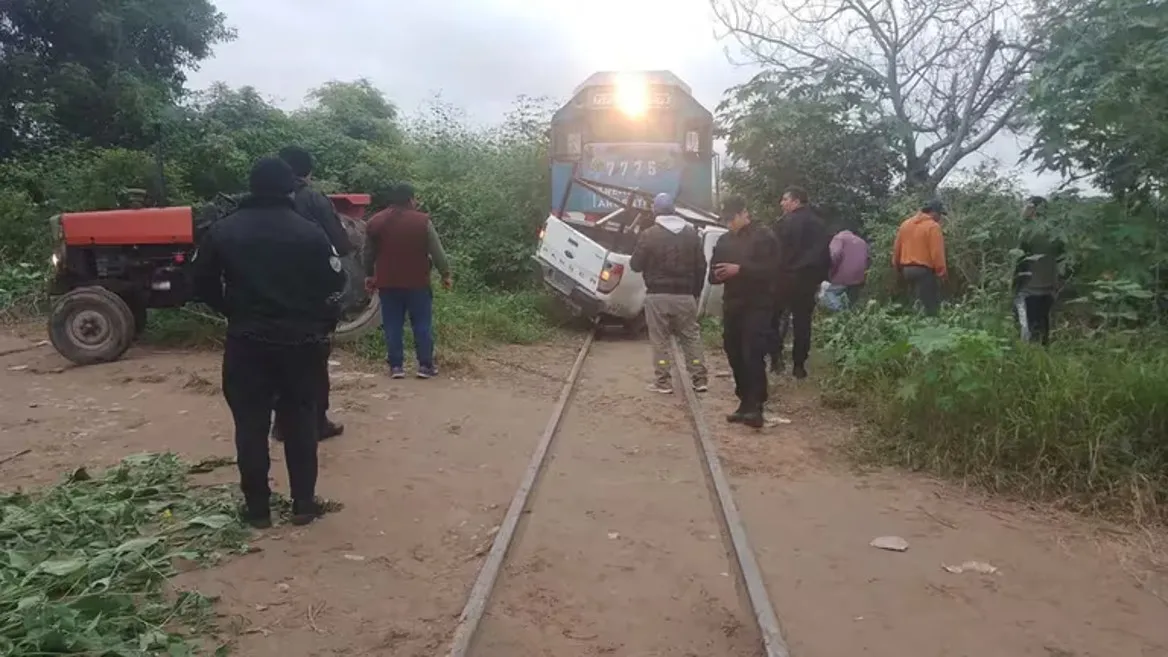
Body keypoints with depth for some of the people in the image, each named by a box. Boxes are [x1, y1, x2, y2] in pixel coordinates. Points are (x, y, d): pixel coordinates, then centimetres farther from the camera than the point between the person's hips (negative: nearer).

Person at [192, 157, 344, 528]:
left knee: (251, 425, 9)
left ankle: (257, 508, 15)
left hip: (247, 342, 1)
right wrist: (318, 323, 10)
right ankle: (303, 504, 15)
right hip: (301, 341, 0)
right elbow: (335, 283, -5)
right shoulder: (309, 232, -5)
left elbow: (202, 282, 6)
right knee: (301, 422, 10)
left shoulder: (224, 230, 0)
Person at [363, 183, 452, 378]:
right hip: (417, 282, -3)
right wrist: (445, 274, 5)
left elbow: (368, 253, 13)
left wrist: (369, 275, 25)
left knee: (393, 326, 7)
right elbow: (437, 251, -5)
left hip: (387, 283, 3)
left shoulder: (375, 222, 5)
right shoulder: (422, 221, -7)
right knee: (422, 324, 5)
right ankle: (425, 365, 6)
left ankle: (396, 366, 8)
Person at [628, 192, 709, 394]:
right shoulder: (691, 233, 6)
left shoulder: (648, 234, -8)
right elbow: (701, 266, 8)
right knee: (691, 337, 12)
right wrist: (696, 292, 16)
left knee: (660, 340, 4)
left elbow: (635, 265, -4)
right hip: (685, 295, 3)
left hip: (658, 296, -3)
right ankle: (699, 380, 13)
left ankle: (663, 382, 6)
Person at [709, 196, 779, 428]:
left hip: (757, 306, -6)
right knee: (735, 355, 5)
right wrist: (718, 274, -8)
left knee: (753, 355, -13)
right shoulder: (724, 241, 16)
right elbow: (713, 272, 16)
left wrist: (739, 269, -23)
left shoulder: (764, 237, -2)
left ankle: (756, 406, -11)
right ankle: (745, 402, 16)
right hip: (732, 305, 6)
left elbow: (769, 270, -14)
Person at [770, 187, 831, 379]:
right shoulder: (818, 222, 10)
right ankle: (799, 365, 10)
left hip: (786, 278, -5)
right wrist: (818, 277, 17)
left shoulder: (786, 222, -11)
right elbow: (824, 253, 13)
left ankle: (776, 355, 1)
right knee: (802, 323, 9)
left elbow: (776, 252, -16)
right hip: (808, 279, 6)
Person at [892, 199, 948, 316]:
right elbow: (937, 253, -15)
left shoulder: (905, 224, 12)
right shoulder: (933, 226, -10)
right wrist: (942, 272, -9)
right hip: (925, 271, -7)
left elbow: (897, 248, 14)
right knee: (930, 306, -5)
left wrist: (898, 269, 22)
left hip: (907, 269, 8)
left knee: (918, 305, 18)